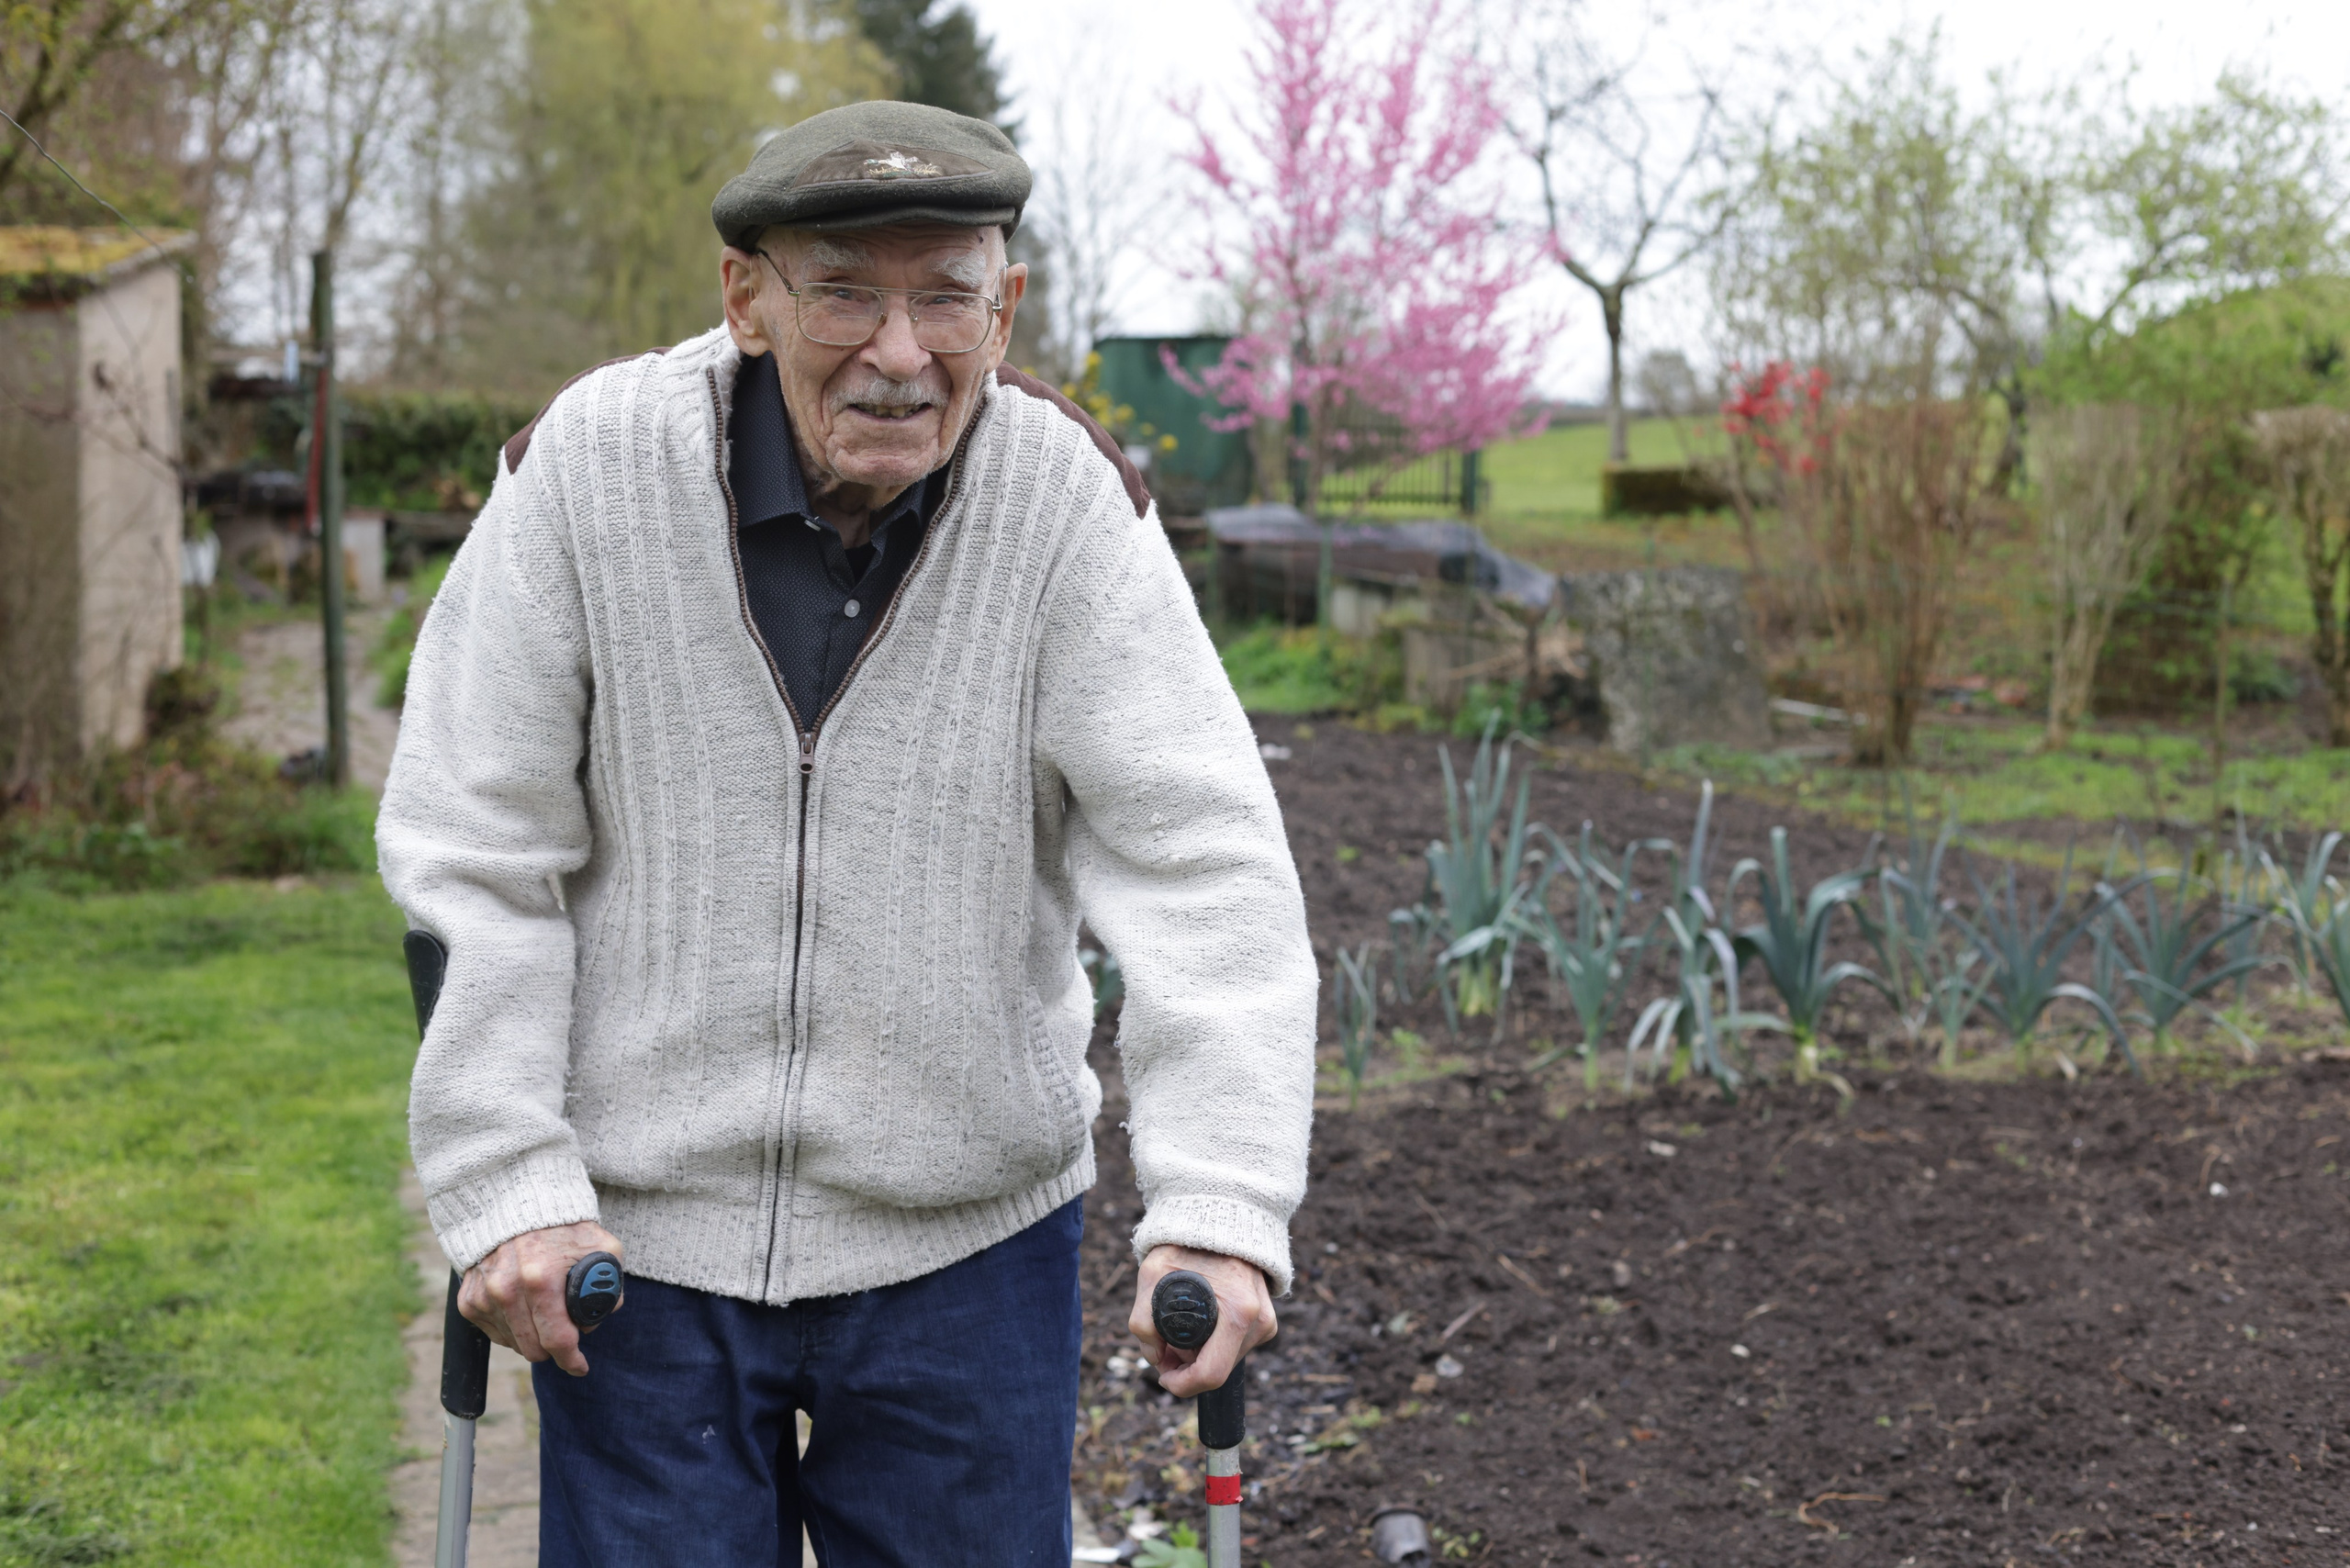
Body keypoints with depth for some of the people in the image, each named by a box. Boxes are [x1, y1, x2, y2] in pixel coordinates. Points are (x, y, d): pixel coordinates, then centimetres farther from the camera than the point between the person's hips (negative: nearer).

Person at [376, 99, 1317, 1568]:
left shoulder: (1071, 502, -11)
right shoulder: (589, 468, -11)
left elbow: (1199, 859, -15)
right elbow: (470, 857, -6)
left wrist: (1222, 1201, -25)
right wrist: (507, 1187, -11)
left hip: (972, 1238, 1)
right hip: (642, 1231, 0)